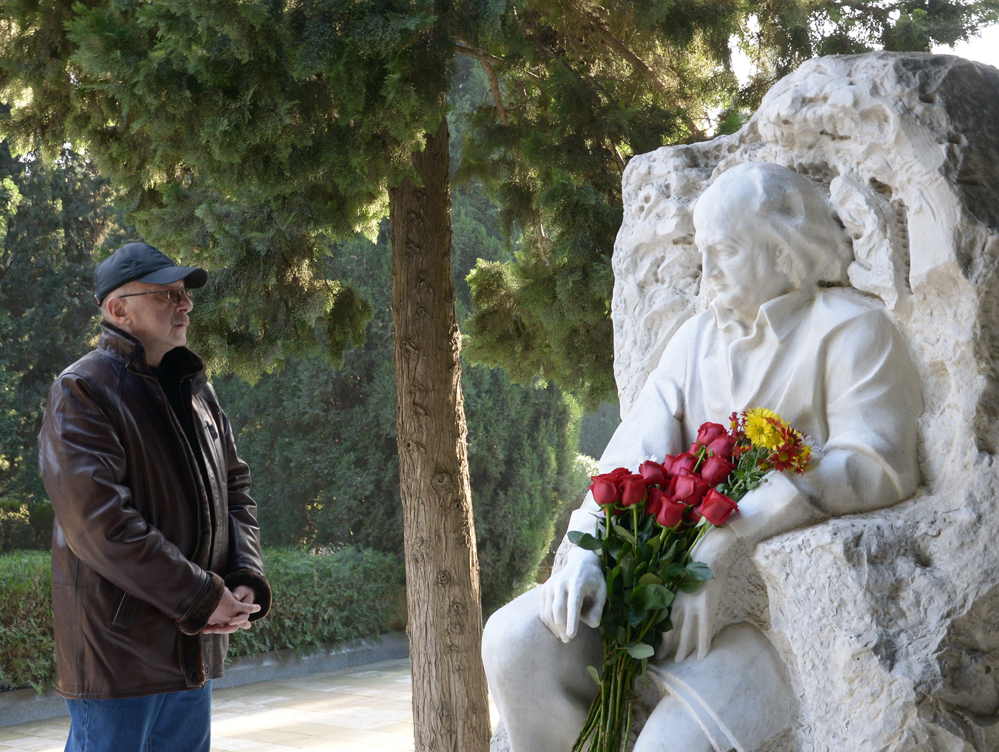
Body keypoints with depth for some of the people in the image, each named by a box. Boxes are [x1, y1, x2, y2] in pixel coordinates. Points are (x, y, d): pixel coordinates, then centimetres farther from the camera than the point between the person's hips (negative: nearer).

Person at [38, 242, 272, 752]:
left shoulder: (196, 390, 15)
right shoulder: (81, 393, -11)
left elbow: (236, 491, 17)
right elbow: (100, 523, -21)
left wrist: (247, 582, -2)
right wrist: (202, 598, -18)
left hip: (193, 647, 8)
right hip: (117, 650, -8)